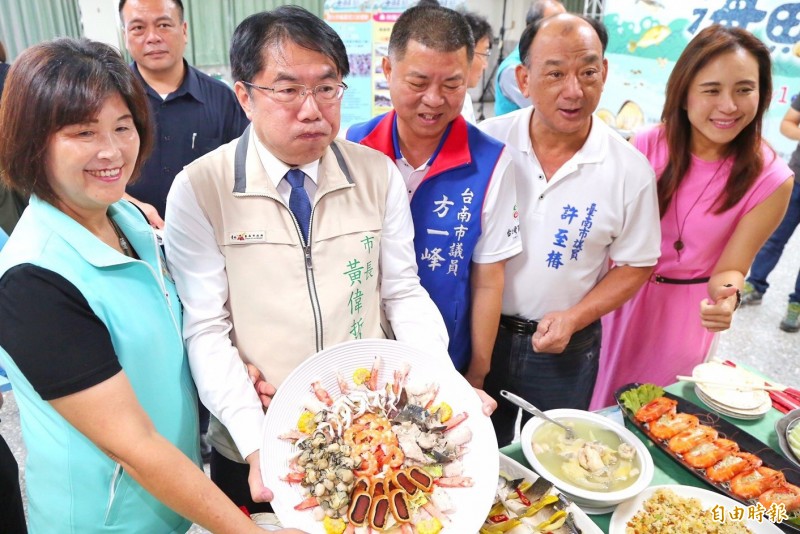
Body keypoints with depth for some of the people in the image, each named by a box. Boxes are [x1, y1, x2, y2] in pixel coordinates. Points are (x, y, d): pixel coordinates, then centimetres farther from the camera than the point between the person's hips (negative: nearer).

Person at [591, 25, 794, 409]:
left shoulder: (771, 179, -17)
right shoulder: (648, 145, -16)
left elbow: (730, 268, -12)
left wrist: (727, 295, -36)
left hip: (684, 313, -1)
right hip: (620, 295, 1)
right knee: (590, 403, 20)